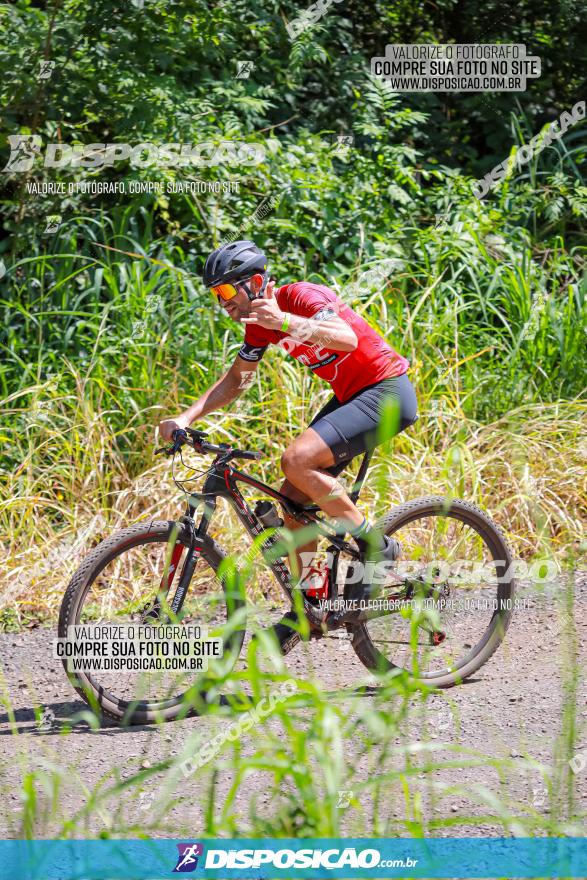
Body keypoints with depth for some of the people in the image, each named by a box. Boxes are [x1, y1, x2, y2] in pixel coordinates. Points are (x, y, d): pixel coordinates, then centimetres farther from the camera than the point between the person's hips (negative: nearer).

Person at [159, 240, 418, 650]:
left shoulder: (300, 296, -21)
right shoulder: (260, 322, 6)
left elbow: (346, 337, -38)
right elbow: (236, 380, 16)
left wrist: (285, 321, -51)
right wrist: (186, 418, 3)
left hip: (388, 393, -10)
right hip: (351, 396, 10)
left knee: (297, 461, -26)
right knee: (294, 497, 4)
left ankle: (376, 545, -12)